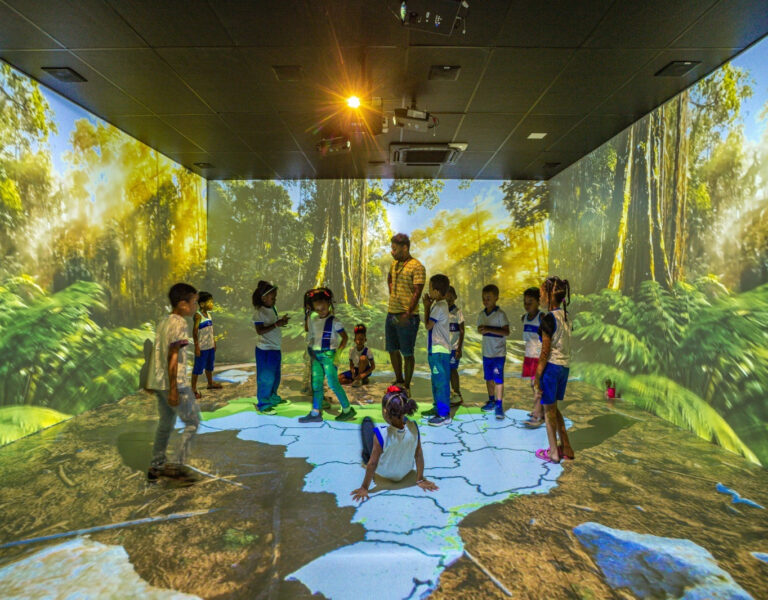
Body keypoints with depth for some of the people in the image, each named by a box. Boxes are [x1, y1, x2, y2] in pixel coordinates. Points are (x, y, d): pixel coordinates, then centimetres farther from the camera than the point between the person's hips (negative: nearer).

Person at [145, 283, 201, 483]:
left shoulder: (162, 323, 12)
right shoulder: (179, 324, -15)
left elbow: (155, 352, 16)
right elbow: (173, 357, -20)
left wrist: (150, 381, 23)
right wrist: (173, 389, -20)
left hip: (158, 382, 9)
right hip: (175, 384, -9)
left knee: (165, 423, 18)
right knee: (192, 422, 4)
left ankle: (155, 468, 26)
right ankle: (177, 466, 4)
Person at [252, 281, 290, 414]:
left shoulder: (272, 309, 9)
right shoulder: (260, 313, -18)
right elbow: (259, 331, -25)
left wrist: (281, 320, 4)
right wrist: (276, 324, -31)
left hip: (275, 348, 9)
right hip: (265, 350, -9)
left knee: (275, 375, 21)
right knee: (266, 377, 0)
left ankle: (272, 397, 39)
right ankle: (262, 404, 13)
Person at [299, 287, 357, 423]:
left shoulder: (334, 321, -7)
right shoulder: (313, 319, 9)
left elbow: (345, 337, -3)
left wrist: (338, 352, -11)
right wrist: (310, 352, 11)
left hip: (329, 355, -6)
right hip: (316, 355, 6)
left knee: (333, 383, -6)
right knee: (316, 383, 7)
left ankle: (347, 410, 6)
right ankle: (316, 413, 13)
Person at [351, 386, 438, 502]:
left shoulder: (381, 433, -37)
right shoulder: (413, 428, -27)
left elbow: (372, 464, -28)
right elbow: (419, 455, -16)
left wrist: (364, 488, -15)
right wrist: (420, 480, -2)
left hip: (383, 473, -3)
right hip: (406, 471, 3)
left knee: (367, 421, 9)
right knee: (403, 419, 19)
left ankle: (365, 456, 32)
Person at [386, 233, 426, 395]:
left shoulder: (417, 267, -11)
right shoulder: (395, 264, 13)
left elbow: (417, 292, -18)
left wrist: (407, 314, -25)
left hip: (406, 317, -8)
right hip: (391, 314, 8)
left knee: (407, 353, 1)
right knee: (392, 350, 15)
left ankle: (407, 386, 14)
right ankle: (399, 380, 33)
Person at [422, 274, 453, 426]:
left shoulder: (439, 307, -18)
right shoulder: (439, 305, 13)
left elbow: (428, 325, -14)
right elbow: (430, 324, 15)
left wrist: (426, 307, -5)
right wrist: (428, 307, 9)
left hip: (439, 351, -11)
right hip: (436, 349, 11)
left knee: (441, 382, -6)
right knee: (437, 381, 19)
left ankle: (444, 415, -1)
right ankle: (438, 408, 31)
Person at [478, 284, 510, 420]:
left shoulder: (500, 314, -13)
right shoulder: (482, 314, 6)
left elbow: (506, 332, -18)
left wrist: (489, 329, -26)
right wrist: (481, 330, -8)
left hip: (499, 353, -6)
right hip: (486, 352, 6)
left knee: (498, 379, -5)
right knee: (488, 378, 15)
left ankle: (499, 405, 3)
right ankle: (491, 400, 29)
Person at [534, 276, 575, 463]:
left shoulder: (549, 319, -17)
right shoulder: (567, 317, 7)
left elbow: (545, 352, -17)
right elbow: (565, 346, 11)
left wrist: (537, 378, -12)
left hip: (551, 366, -8)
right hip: (565, 366, 8)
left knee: (548, 409, 8)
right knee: (553, 407, 21)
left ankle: (553, 452, 19)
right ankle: (566, 448, 27)